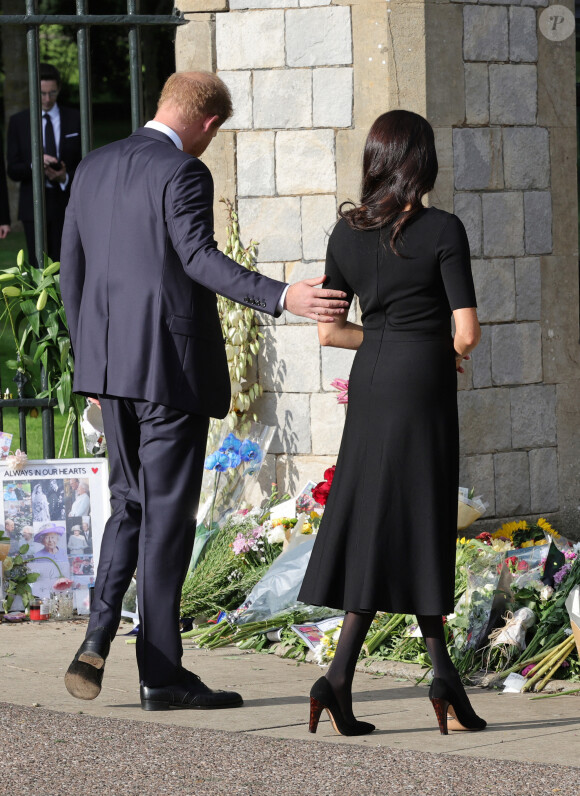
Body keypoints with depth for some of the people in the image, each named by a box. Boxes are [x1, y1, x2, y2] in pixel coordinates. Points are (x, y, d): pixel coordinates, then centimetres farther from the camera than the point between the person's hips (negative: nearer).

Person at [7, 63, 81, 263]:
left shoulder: (75, 119, 7)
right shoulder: (18, 122, 6)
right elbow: (13, 171, 2)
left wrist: (67, 177, -14)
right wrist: (34, 164, -20)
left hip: (66, 203, 0)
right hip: (34, 207, 0)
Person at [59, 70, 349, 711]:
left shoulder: (93, 169, 11)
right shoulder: (183, 173, -12)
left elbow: (72, 272, 15)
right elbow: (198, 257, -26)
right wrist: (282, 297, -33)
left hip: (110, 364, 7)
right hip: (172, 367, -7)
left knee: (130, 502, 19)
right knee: (167, 514, -1)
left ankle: (97, 639, 3)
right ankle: (160, 675, 4)